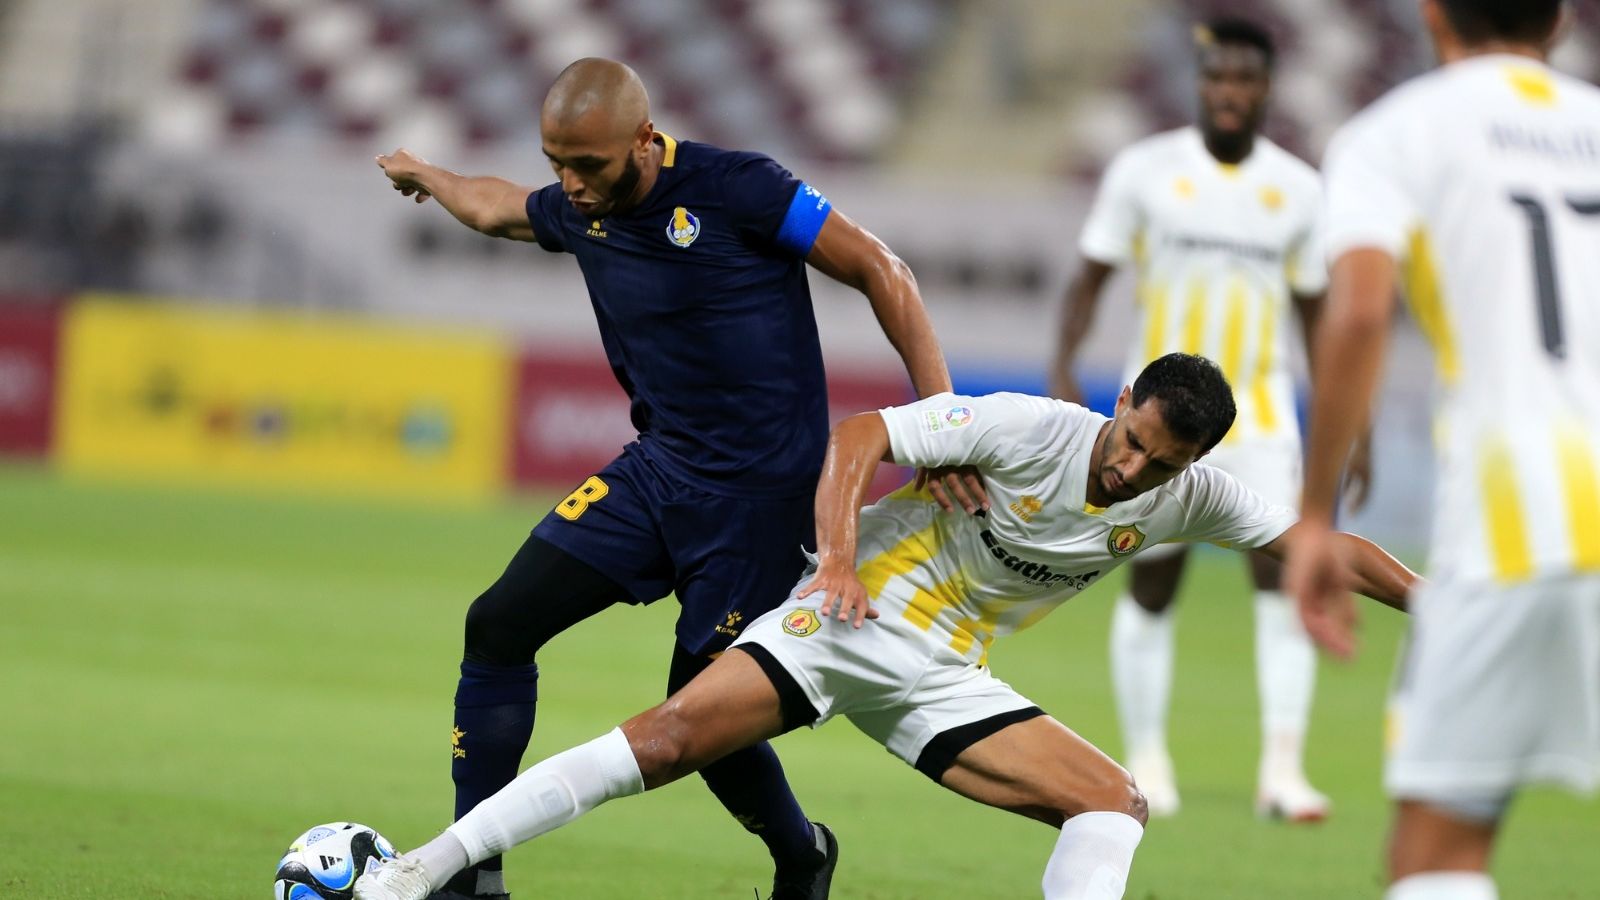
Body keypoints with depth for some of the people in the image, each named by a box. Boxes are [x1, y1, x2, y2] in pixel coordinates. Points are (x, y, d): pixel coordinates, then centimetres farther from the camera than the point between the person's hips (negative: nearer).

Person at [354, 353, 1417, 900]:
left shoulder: (1189, 498, -3)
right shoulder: (1029, 429, -18)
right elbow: (859, 434, -19)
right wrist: (838, 556, -32)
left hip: (942, 677, 5)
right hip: (846, 618, -5)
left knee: (1115, 802, -11)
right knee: (670, 739, -22)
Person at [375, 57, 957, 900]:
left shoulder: (736, 190, -17)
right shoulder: (578, 211, 3)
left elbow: (880, 271, -12)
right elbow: (497, 207, 28)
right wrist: (425, 176, 47)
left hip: (760, 491, -7)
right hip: (658, 469, 7)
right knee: (500, 623, -5)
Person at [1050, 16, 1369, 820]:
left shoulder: (1298, 189, 4)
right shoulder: (1145, 171, -2)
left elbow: (1318, 311, 12)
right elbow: (1092, 274, 1)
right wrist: (1062, 369, -13)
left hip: (1260, 415, 1)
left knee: (1284, 574, -14)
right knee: (1151, 588, 3)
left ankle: (1282, 769, -15)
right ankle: (1145, 762, 19)